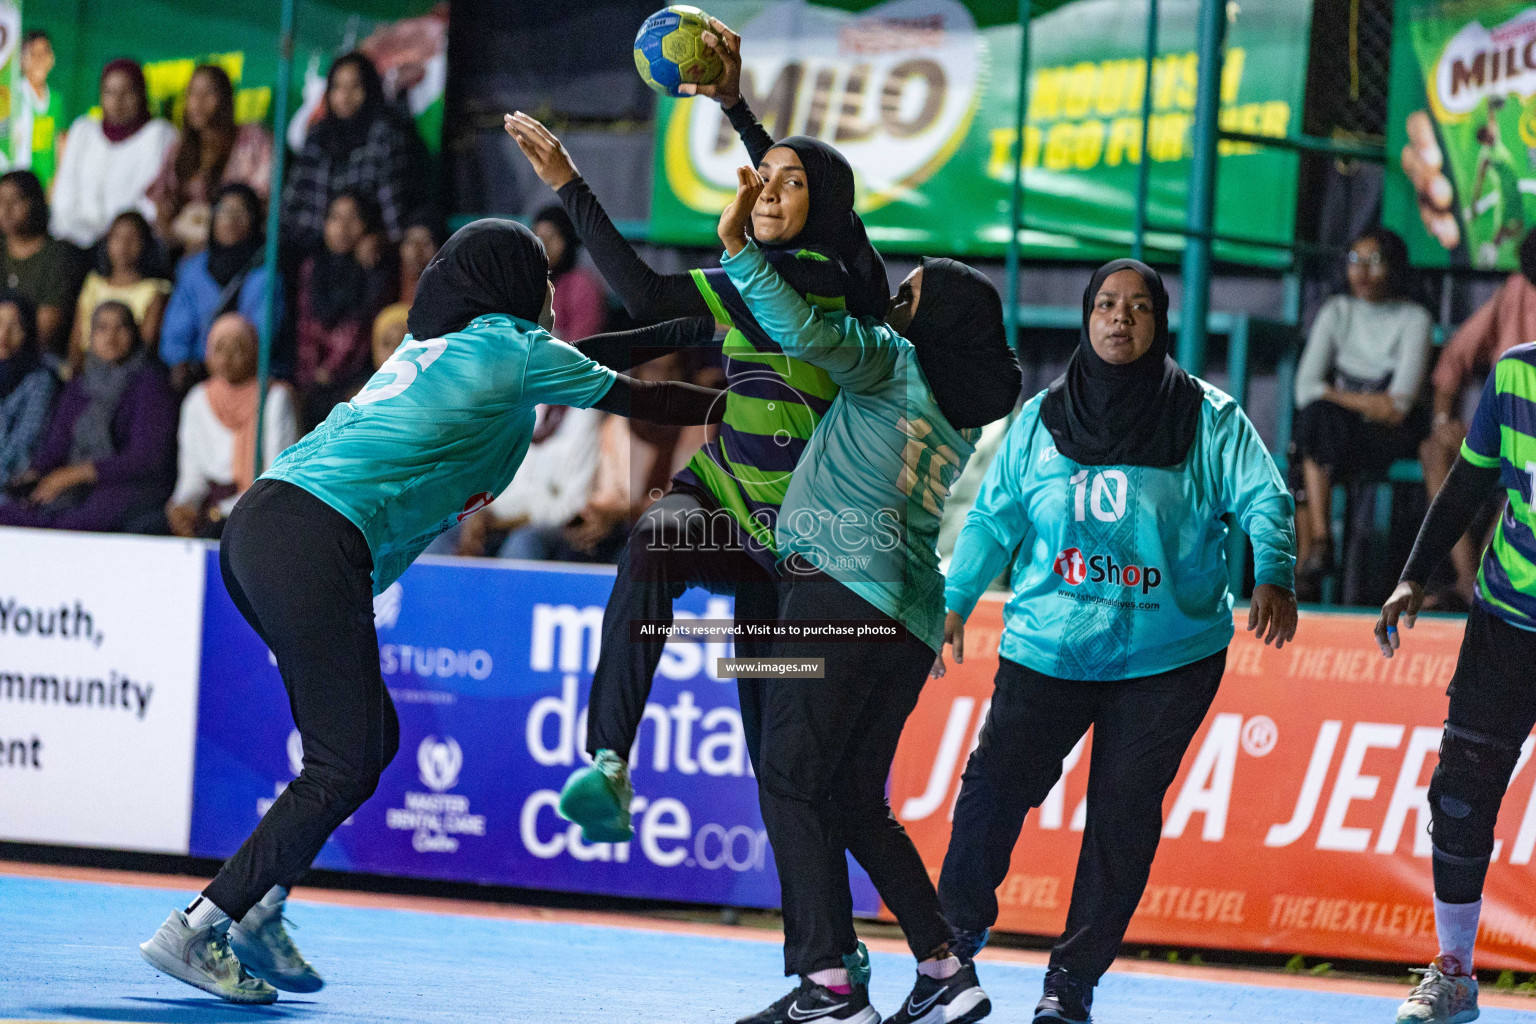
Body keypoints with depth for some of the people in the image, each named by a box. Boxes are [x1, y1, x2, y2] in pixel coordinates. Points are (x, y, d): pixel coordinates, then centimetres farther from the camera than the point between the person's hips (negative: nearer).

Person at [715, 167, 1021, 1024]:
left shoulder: (895, 360, -3)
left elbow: (808, 330, -21)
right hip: (912, 620, 8)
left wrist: (738, 244, -17)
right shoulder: (965, 413, 20)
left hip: (843, 589, -8)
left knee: (792, 780, -8)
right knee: (857, 800, 15)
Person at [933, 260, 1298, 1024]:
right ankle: (956, 934, 11)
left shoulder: (1207, 419, 1)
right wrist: (953, 600, 8)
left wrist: (1272, 576, -22)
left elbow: (1263, 498, -6)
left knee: (1123, 812, -1)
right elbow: (995, 517, 14)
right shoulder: (1041, 418, 8)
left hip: (1167, 658, -1)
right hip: (1047, 649, 2)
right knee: (993, 784, -9)